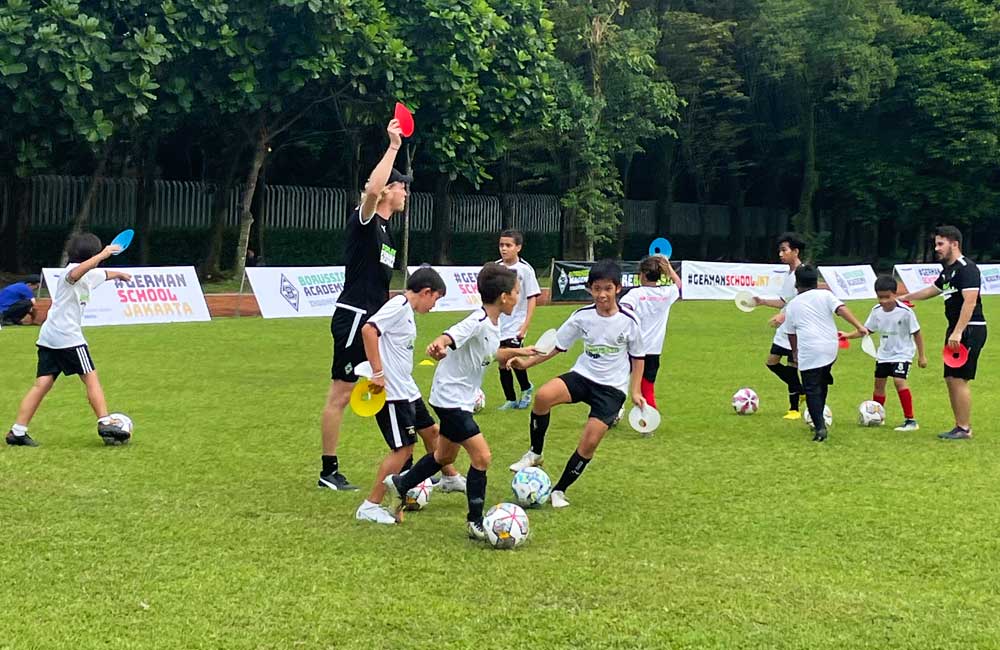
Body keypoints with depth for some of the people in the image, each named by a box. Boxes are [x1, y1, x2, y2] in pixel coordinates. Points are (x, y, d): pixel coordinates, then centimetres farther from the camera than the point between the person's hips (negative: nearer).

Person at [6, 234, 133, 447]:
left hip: (48, 337, 9)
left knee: (43, 383, 2)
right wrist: (101, 255, -38)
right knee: (91, 378, -3)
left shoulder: (90, 275, 21)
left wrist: (119, 274, 64)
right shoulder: (73, 270, -7)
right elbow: (75, 274, -35)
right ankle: (105, 424, -5)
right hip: (67, 336, -9)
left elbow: (103, 275, 45)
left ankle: (17, 432, -3)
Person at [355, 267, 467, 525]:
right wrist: (378, 373, -26)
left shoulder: (407, 311, 13)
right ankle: (370, 506, -4)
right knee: (403, 448, -9)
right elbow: (369, 329, -27)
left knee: (430, 431, 24)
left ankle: (450, 478, 46)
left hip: (407, 390, 10)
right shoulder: (398, 306, -16)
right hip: (391, 393, -10)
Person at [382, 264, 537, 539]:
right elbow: (450, 336, -44)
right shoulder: (477, 322, -24)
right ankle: (475, 522, -3)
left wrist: (517, 351, 24)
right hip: (450, 397, -10)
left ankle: (400, 485, 41)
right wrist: (439, 345, -65)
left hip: (462, 400, 10)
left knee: (445, 456, 23)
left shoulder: (494, 325, 4)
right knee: (482, 455, -13)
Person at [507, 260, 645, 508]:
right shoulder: (582, 317, -5)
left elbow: (637, 357, 4)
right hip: (583, 375, 2)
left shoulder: (629, 322, -10)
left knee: (589, 442, -12)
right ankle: (535, 454, -8)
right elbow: (557, 346, 5)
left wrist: (635, 391, -1)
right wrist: (527, 362, -3)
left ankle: (559, 490, 10)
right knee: (543, 396, -29)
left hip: (612, 388, -1)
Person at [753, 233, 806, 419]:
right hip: (784, 329, 9)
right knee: (772, 362, 10)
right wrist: (762, 301, 13)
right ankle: (800, 391, 26)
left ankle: (794, 409, 7)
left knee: (791, 368, -5)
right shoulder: (788, 274, 12)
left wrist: (784, 315, -32)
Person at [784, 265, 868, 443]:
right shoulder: (825, 295, 9)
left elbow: (791, 333, 18)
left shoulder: (792, 305, 11)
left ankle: (819, 426, -16)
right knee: (822, 385, 22)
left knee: (812, 390, -2)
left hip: (808, 352, -3)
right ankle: (818, 420, 30)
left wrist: (795, 353, 33)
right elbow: (841, 309, -7)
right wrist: (859, 326, -11)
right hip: (830, 348, 3)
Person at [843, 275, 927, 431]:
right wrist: (848, 335, -5)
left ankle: (910, 420, -16)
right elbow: (867, 329, 8)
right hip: (883, 354, 6)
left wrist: (921, 356, -6)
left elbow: (916, 333, -10)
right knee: (879, 382, 13)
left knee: (899, 381, -21)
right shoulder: (876, 311, -5)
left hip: (902, 354, -6)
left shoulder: (905, 312, -20)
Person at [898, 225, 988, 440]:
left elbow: (970, 301, -22)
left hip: (970, 330, -10)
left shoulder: (967, 268, -13)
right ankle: (960, 426, 15)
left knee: (959, 379, -10)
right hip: (956, 329, 10)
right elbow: (933, 289, 35)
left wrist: (958, 332, -28)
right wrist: (906, 297, 45)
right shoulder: (948, 270, 16)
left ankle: (965, 429, -6)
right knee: (950, 379, 9)